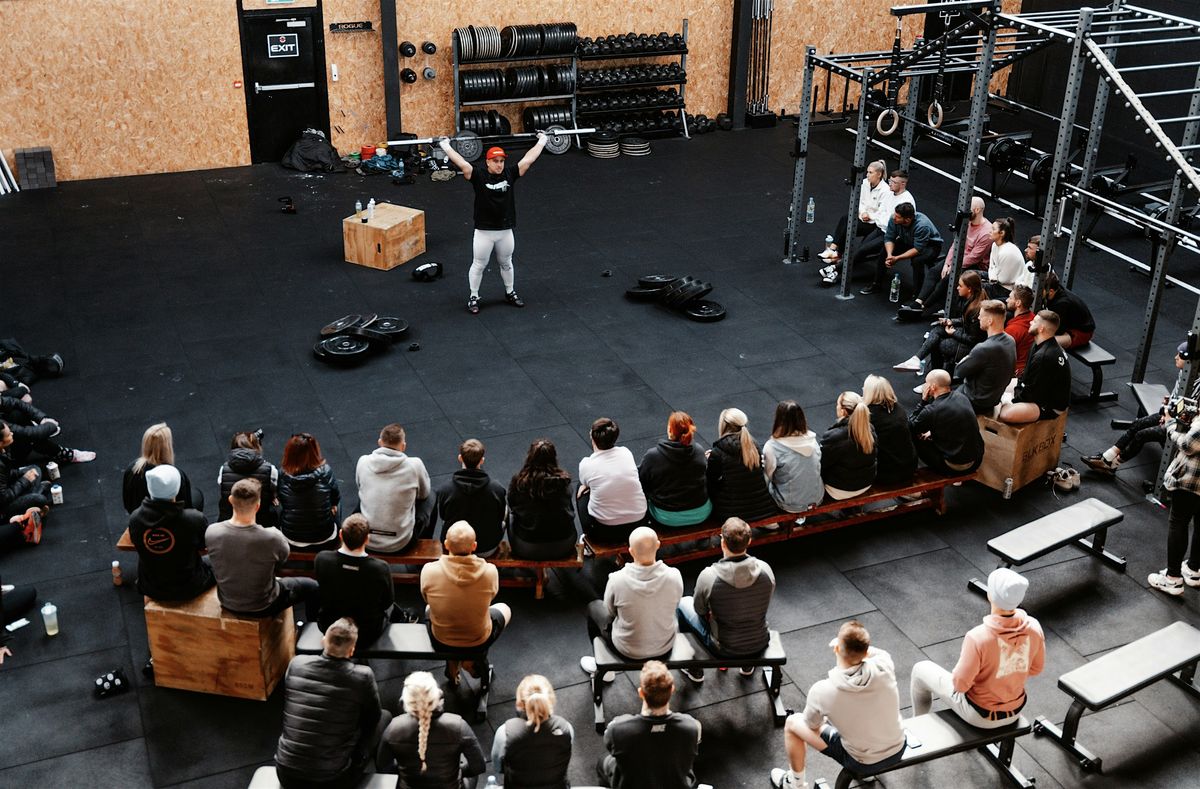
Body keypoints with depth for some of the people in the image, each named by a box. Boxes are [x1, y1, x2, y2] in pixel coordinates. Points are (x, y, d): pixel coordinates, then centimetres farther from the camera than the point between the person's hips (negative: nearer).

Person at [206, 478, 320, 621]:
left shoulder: (211, 532, -24)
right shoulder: (271, 538, -34)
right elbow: (284, 555, -10)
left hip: (227, 603, 4)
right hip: (262, 607, -4)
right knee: (313, 587, 21)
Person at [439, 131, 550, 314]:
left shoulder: (510, 174, -3)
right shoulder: (479, 176, -12)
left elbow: (529, 159, -1)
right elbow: (462, 164, -21)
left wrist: (542, 141, 2)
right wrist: (445, 146, -21)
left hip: (505, 231, 3)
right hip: (484, 232, -3)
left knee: (506, 264, 21)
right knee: (479, 266, 10)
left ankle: (510, 293, 40)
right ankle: (474, 298, 25)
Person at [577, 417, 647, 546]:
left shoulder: (586, 464, -11)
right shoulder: (626, 452, -2)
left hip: (605, 532, -3)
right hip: (638, 525, 3)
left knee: (581, 489, 25)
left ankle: (588, 540, 29)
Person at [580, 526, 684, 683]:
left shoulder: (618, 580, -29)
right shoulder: (674, 576, -25)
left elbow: (610, 611, -7)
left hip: (628, 651, -2)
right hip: (665, 648, 2)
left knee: (594, 606, 24)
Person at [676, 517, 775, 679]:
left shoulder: (708, 576, -27)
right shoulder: (765, 569, -18)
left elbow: (700, 610, -7)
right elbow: (765, 605, 1)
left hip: (723, 648, -3)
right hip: (760, 644, 3)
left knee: (683, 603, 21)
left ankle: (694, 670, 34)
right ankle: (748, 665, 44)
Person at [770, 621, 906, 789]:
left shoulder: (822, 691, -28)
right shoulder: (884, 667, -24)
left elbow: (812, 725, -4)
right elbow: (877, 652, 5)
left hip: (862, 763, -3)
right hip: (898, 750, 3)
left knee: (792, 723, 12)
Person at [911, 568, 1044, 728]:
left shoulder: (978, 637, -36)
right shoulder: (1034, 628, -20)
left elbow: (960, 683, -23)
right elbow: (1035, 668, -2)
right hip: (1016, 709, 5)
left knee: (921, 670, 18)